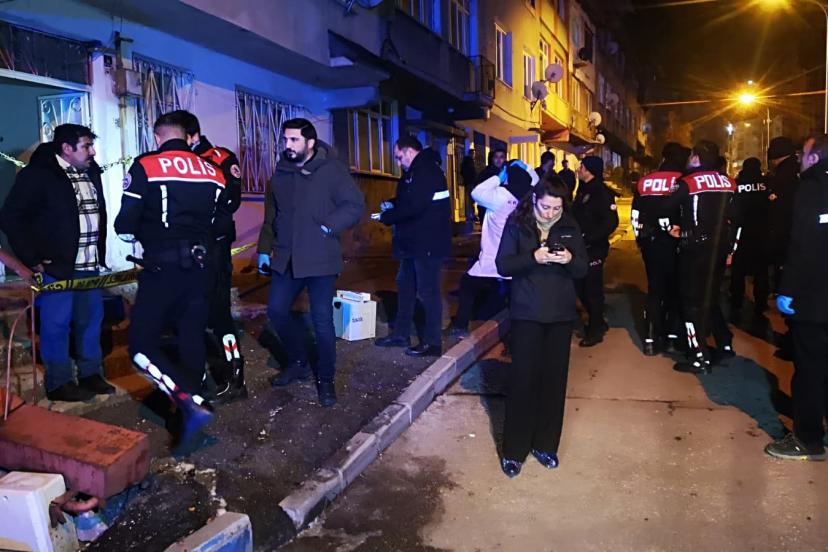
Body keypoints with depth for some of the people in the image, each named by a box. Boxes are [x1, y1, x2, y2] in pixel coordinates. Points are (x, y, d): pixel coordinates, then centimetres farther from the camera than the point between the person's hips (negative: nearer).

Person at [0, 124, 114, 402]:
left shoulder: (91, 172, 10)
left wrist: (100, 251, 12)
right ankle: (58, 384, 13)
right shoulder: (37, 174, -10)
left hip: (89, 265, 6)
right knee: (56, 325, 2)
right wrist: (33, 258, -11)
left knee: (91, 320, 12)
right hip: (56, 265, -6)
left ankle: (90, 374, 25)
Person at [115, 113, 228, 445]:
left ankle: (192, 405, -14)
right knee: (192, 342, 14)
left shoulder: (145, 167, -4)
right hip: (200, 267, 5)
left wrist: (145, 235, 14)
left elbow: (124, 228, -6)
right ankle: (190, 404, 22)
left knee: (142, 347, 1)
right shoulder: (213, 172, 9)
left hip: (162, 268, -5)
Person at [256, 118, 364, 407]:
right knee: (276, 310, 7)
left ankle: (326, 379, 17)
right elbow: (271, 215, 17)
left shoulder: (331, 169, -8)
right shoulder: (281, 172, 9)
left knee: (322, 320, 0)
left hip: (320, 258, -5)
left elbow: (356, 205, -11)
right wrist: (264, 248, 13)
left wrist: (328, 227, -18)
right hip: (286, 257, 6)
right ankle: (298, 362, 30)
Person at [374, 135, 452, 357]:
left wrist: (387, 217, -13)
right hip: (414, 241, 11)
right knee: (405, 285, 16)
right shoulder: (417, 171, 16)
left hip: (428, 243, -11)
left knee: (428, 291, -3)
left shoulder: (426, 171, -17)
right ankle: (401, 334, 27)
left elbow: (415, 206, -25)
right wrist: (392, 204, 6)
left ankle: (432, 343, 7)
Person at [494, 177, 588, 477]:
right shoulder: (517, 224, -4)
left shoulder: (570, 226, 3)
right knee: (523, 377, -1)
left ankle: (545, 444, 23)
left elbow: (583, 269, 3)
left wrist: (570, 259, -19)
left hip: (561, 313, 3)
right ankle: (514, 450, 10)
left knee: (554, 377, 8)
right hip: (527, 312, -3)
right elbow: (502, 265, -9)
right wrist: (533, 257, -25)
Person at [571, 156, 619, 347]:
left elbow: (610, 222, -22)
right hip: (581, 248, 9)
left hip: (594, 249, -9)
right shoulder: (583, 190, 13)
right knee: (581, 287, 15)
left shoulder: (602, 192, -13)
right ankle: (597, 323, 32)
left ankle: (595, 331, 12)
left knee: (593, 289, 0)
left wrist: (588, 238, -25)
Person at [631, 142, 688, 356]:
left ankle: (652, 338, 4)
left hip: (650, 243, 3)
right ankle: (672, 333, 15)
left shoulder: (644, 182, 4)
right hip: (674, 243, -3)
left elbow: (635, 214, 8)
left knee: (654, 288, 9)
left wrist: (640, 238, 18)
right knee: (675, 288, 12)